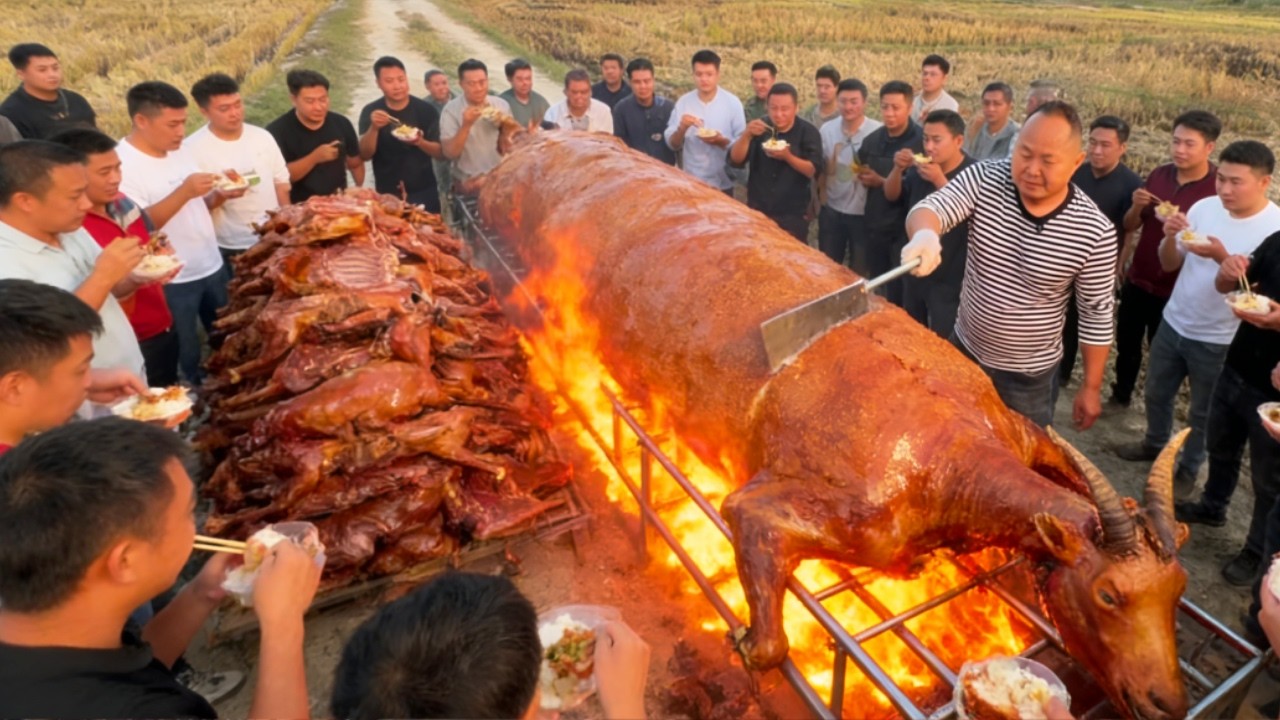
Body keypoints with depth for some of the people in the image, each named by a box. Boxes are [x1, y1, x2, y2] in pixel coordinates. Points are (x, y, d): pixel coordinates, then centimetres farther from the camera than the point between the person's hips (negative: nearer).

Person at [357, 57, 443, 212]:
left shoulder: (425, 110, -4)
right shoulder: (370, 111, -3)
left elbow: (440, 153, -3)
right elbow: (364, 155, -9)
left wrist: (420, 142, -24)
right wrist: (374, 128, -27)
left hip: (424, 193, 0)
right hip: (386, 194, 0)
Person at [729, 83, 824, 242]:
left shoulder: (808, 132, -5)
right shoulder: (760, 129, 3)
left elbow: (814, 171, -13)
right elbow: (736, 161, -5)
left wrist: (788, 157, -28)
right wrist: (746, 135, -22)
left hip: (793, 214, -3)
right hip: (757, 210, 3)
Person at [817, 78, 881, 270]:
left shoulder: (877, 131, -12)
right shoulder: (827, 130, 0)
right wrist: (821, 193, 6)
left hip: (864, 212, -3)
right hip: (831, 210, 3)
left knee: (859, 271, 11)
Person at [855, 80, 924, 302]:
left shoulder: (921, 141, -14)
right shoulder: (872, 139, 7)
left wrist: (882, 182, -17)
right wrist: (863, 176, -2)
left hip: (904, 228, -6)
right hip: (875, 224, 6)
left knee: (899, 295, 3)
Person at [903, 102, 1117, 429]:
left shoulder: (1095, 231, -18)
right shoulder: (984, 180, -14)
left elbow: (1096, 315, -9)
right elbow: (929, 208, -27)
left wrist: (1091, 387, -2)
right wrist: (924, 236, -52)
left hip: (1030, 377, -2)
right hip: (964, 349, 2)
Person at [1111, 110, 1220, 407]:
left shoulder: (1220, 187, -14)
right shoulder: (1159, 175, -1)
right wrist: (1137, 207, -16)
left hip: (1174, 291, -4)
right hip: (1137, 280, 4)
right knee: (1126, 344, 17)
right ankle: (1120, 395, 36)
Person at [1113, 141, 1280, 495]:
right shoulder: (1204, 207, -6)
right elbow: (1169, 264, 1)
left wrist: (1222, 257, -31)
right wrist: (1170, 237, -20)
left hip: (1218, 341, -4)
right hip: (1173, 323, 4)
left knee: (1202, 413, 13)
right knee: (1156, 394, 21)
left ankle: (1188, 470, 33)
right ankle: (1154, 444, 45)